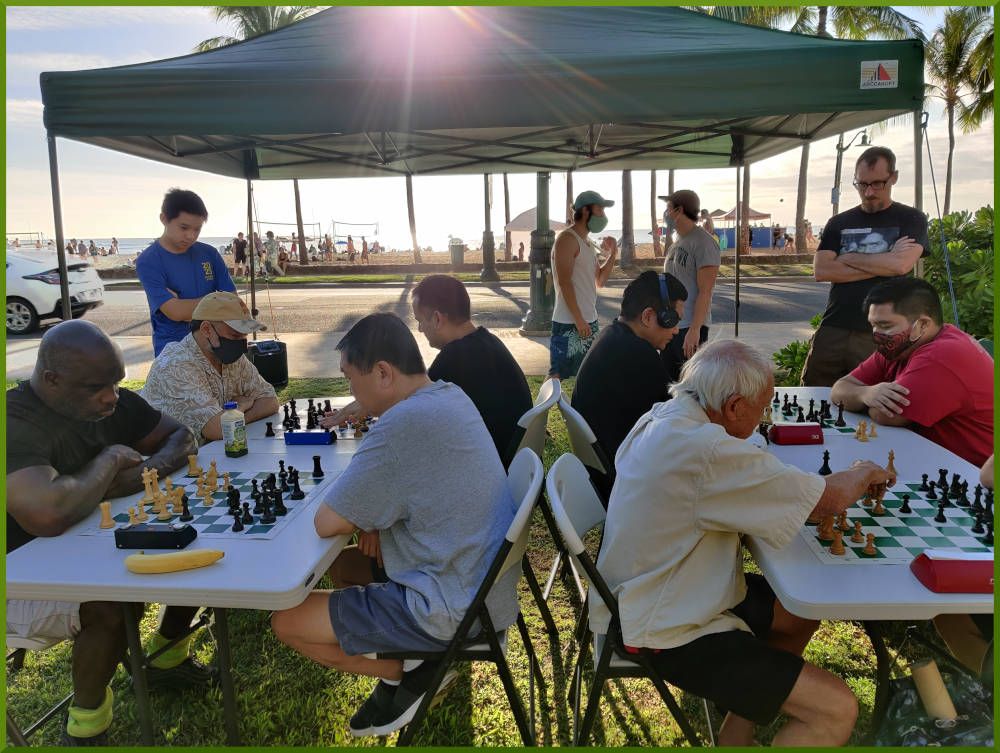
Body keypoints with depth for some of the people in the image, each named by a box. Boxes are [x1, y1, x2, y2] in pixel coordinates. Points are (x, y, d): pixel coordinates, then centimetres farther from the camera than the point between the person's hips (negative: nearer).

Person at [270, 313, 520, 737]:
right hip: (485, 585, 9)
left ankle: (412, 673, 6)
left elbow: (327, 523, -20)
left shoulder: (405, 424, -27)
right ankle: (414, 661, 14)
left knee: (286, 622, 0)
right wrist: (369, 517, -1)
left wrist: (361, 519, 0)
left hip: (455, 611, -9)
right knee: (342, 564, 24)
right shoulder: (450, 395, 2)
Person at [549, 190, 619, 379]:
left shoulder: (588, 242, 17)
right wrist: (579, 319, -21)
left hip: (589, 321, 9)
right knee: (557, 376, -7)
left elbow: (600, 281, 21)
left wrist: (612, 253, 7)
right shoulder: (567, 239, -11)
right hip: (569, 323, -9)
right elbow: (564, 282, -19)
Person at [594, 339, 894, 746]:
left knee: (804, 610, 22)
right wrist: (864, 472, 2)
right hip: (671, 634, -10)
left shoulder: (658, 418, -1)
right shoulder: (706, 451, -31)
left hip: (650, 598, 10)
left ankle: (738, 728, 27)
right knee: (838, 710, -8)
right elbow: (830, 498, -21)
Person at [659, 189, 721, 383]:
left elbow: (705, 292, -17)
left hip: (690, 327, -9)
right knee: (668, 380, 11)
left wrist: (694, 329, -23)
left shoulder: (704, 243, -11)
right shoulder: (677, 243, 17)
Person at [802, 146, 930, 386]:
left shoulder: (911, 219, 8)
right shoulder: (838, 223, 14)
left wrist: (846, 259, -1)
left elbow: (901, 265, -11)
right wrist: (884, 264, -5)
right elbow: (821, 271, -1)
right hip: (833, 330, 2)